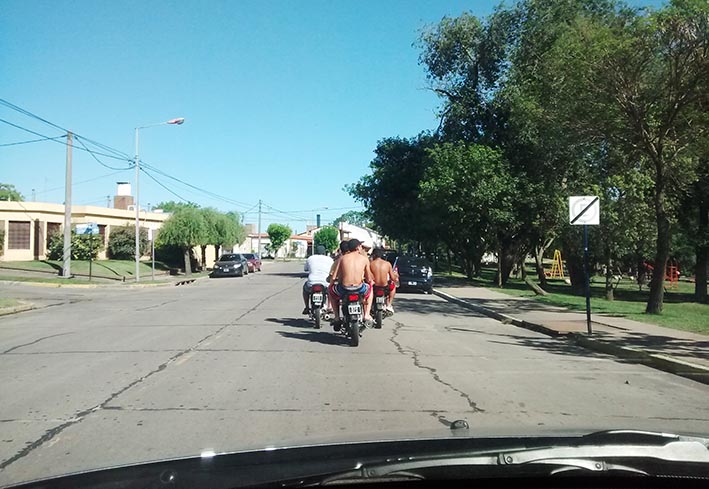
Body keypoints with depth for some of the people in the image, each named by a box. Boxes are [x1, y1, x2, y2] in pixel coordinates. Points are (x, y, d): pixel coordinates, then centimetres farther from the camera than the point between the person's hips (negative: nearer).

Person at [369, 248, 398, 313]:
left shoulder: (371, 263, -7)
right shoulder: (387, 264, -5)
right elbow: (393, 278, 0)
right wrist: (395, 275, 24)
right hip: (385, 287, 0)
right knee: (393, 285, 35)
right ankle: (389, 305, 33)